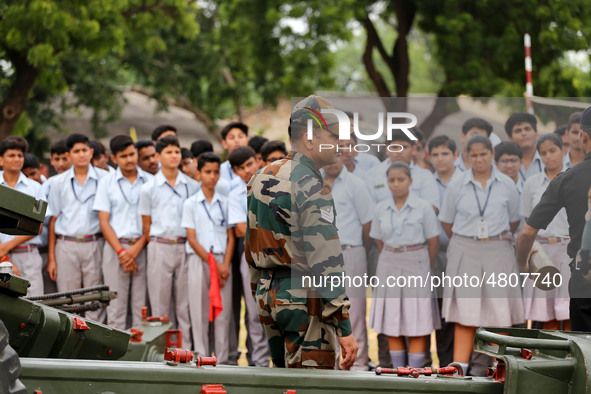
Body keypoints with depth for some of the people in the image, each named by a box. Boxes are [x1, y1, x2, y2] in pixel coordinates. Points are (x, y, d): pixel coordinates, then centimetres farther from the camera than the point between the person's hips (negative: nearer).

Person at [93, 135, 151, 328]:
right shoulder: (106, 183, 8)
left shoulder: (150, 181, 8)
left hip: (143, 247, 0)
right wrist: (121, 251, -8)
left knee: (142, 307, -1)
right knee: (116, 304, -2)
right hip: (115, 247, 0)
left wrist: (137, 247, -8)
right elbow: (104, 222, 3)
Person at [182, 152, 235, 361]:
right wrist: (213, 263, -9)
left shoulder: (225, 203, 11)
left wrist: (225, 265, -6)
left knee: (223, 311, 0)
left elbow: (231, 237, 9)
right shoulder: (190, 204, 4)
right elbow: (192, 239, -1)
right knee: (200, 312, -2)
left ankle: (223, 358, 5)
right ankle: (202, 358, 2)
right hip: (198, 260, -2)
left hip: (222, 261, 2)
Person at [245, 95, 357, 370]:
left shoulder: (261, 178, 12)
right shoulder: (311, 188, -15)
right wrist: (344, 328, -20)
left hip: (268, 295, 9)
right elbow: (325, 263, -20)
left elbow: (251, 248, 19)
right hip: (304, 301, -9)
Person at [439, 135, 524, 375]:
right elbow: (447, 221, 12)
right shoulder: (457, 186, 3)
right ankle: (459, 367, -4)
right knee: (465, 311, -3)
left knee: (499, 310, 0)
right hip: (465, 253, 0)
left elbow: (514, 220, 14)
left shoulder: (507, 185, 4)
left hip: (498, 252, 1)